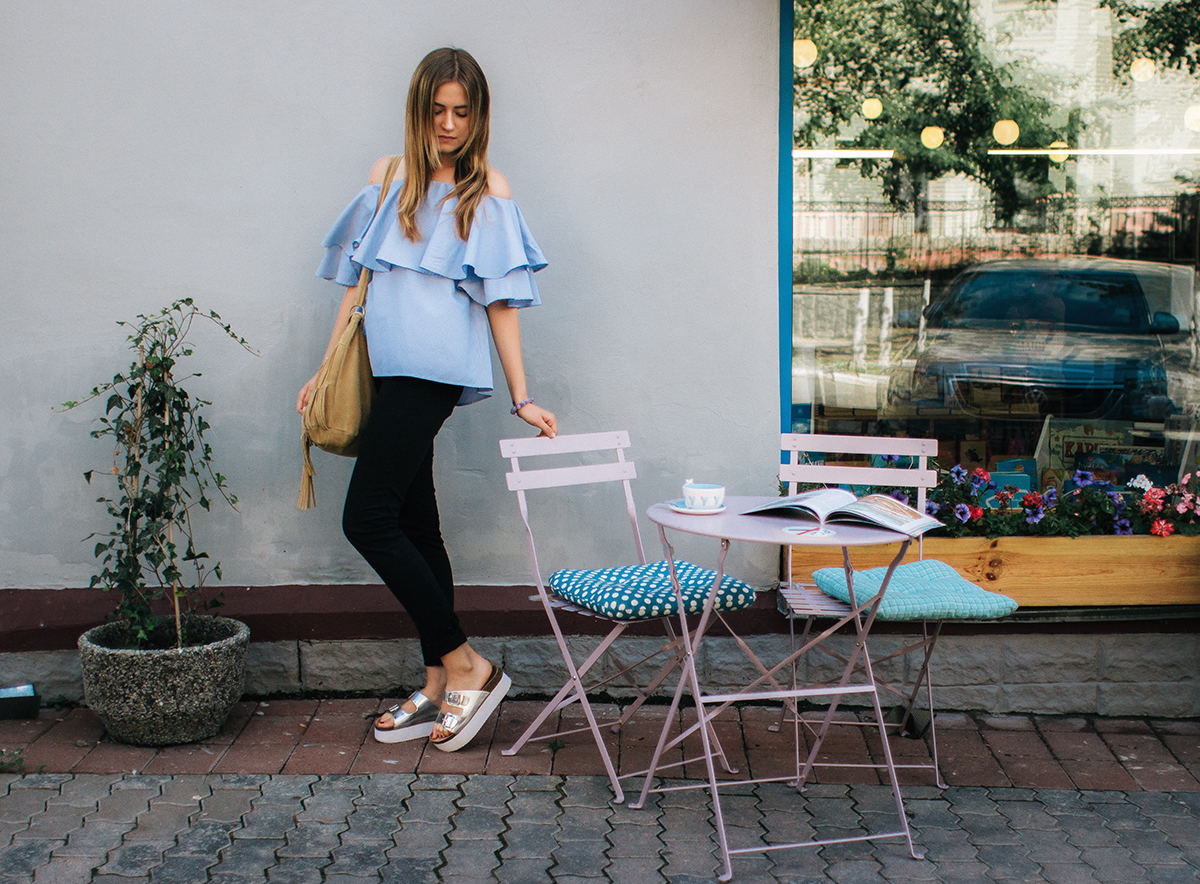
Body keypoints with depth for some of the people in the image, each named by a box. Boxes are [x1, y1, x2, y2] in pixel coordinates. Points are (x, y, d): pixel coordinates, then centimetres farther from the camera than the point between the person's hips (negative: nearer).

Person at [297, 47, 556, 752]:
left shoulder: (488, 189, 3)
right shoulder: (389, 177, 17)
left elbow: (501, 301, 1)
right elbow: (357, 279, 19)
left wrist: (522, 398, -2)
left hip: (434, 368, -6)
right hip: (386, 370, 6)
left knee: (368, 518, -14)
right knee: (415, 526, 9)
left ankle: (466, 665, -5)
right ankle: (440, 687, 17)